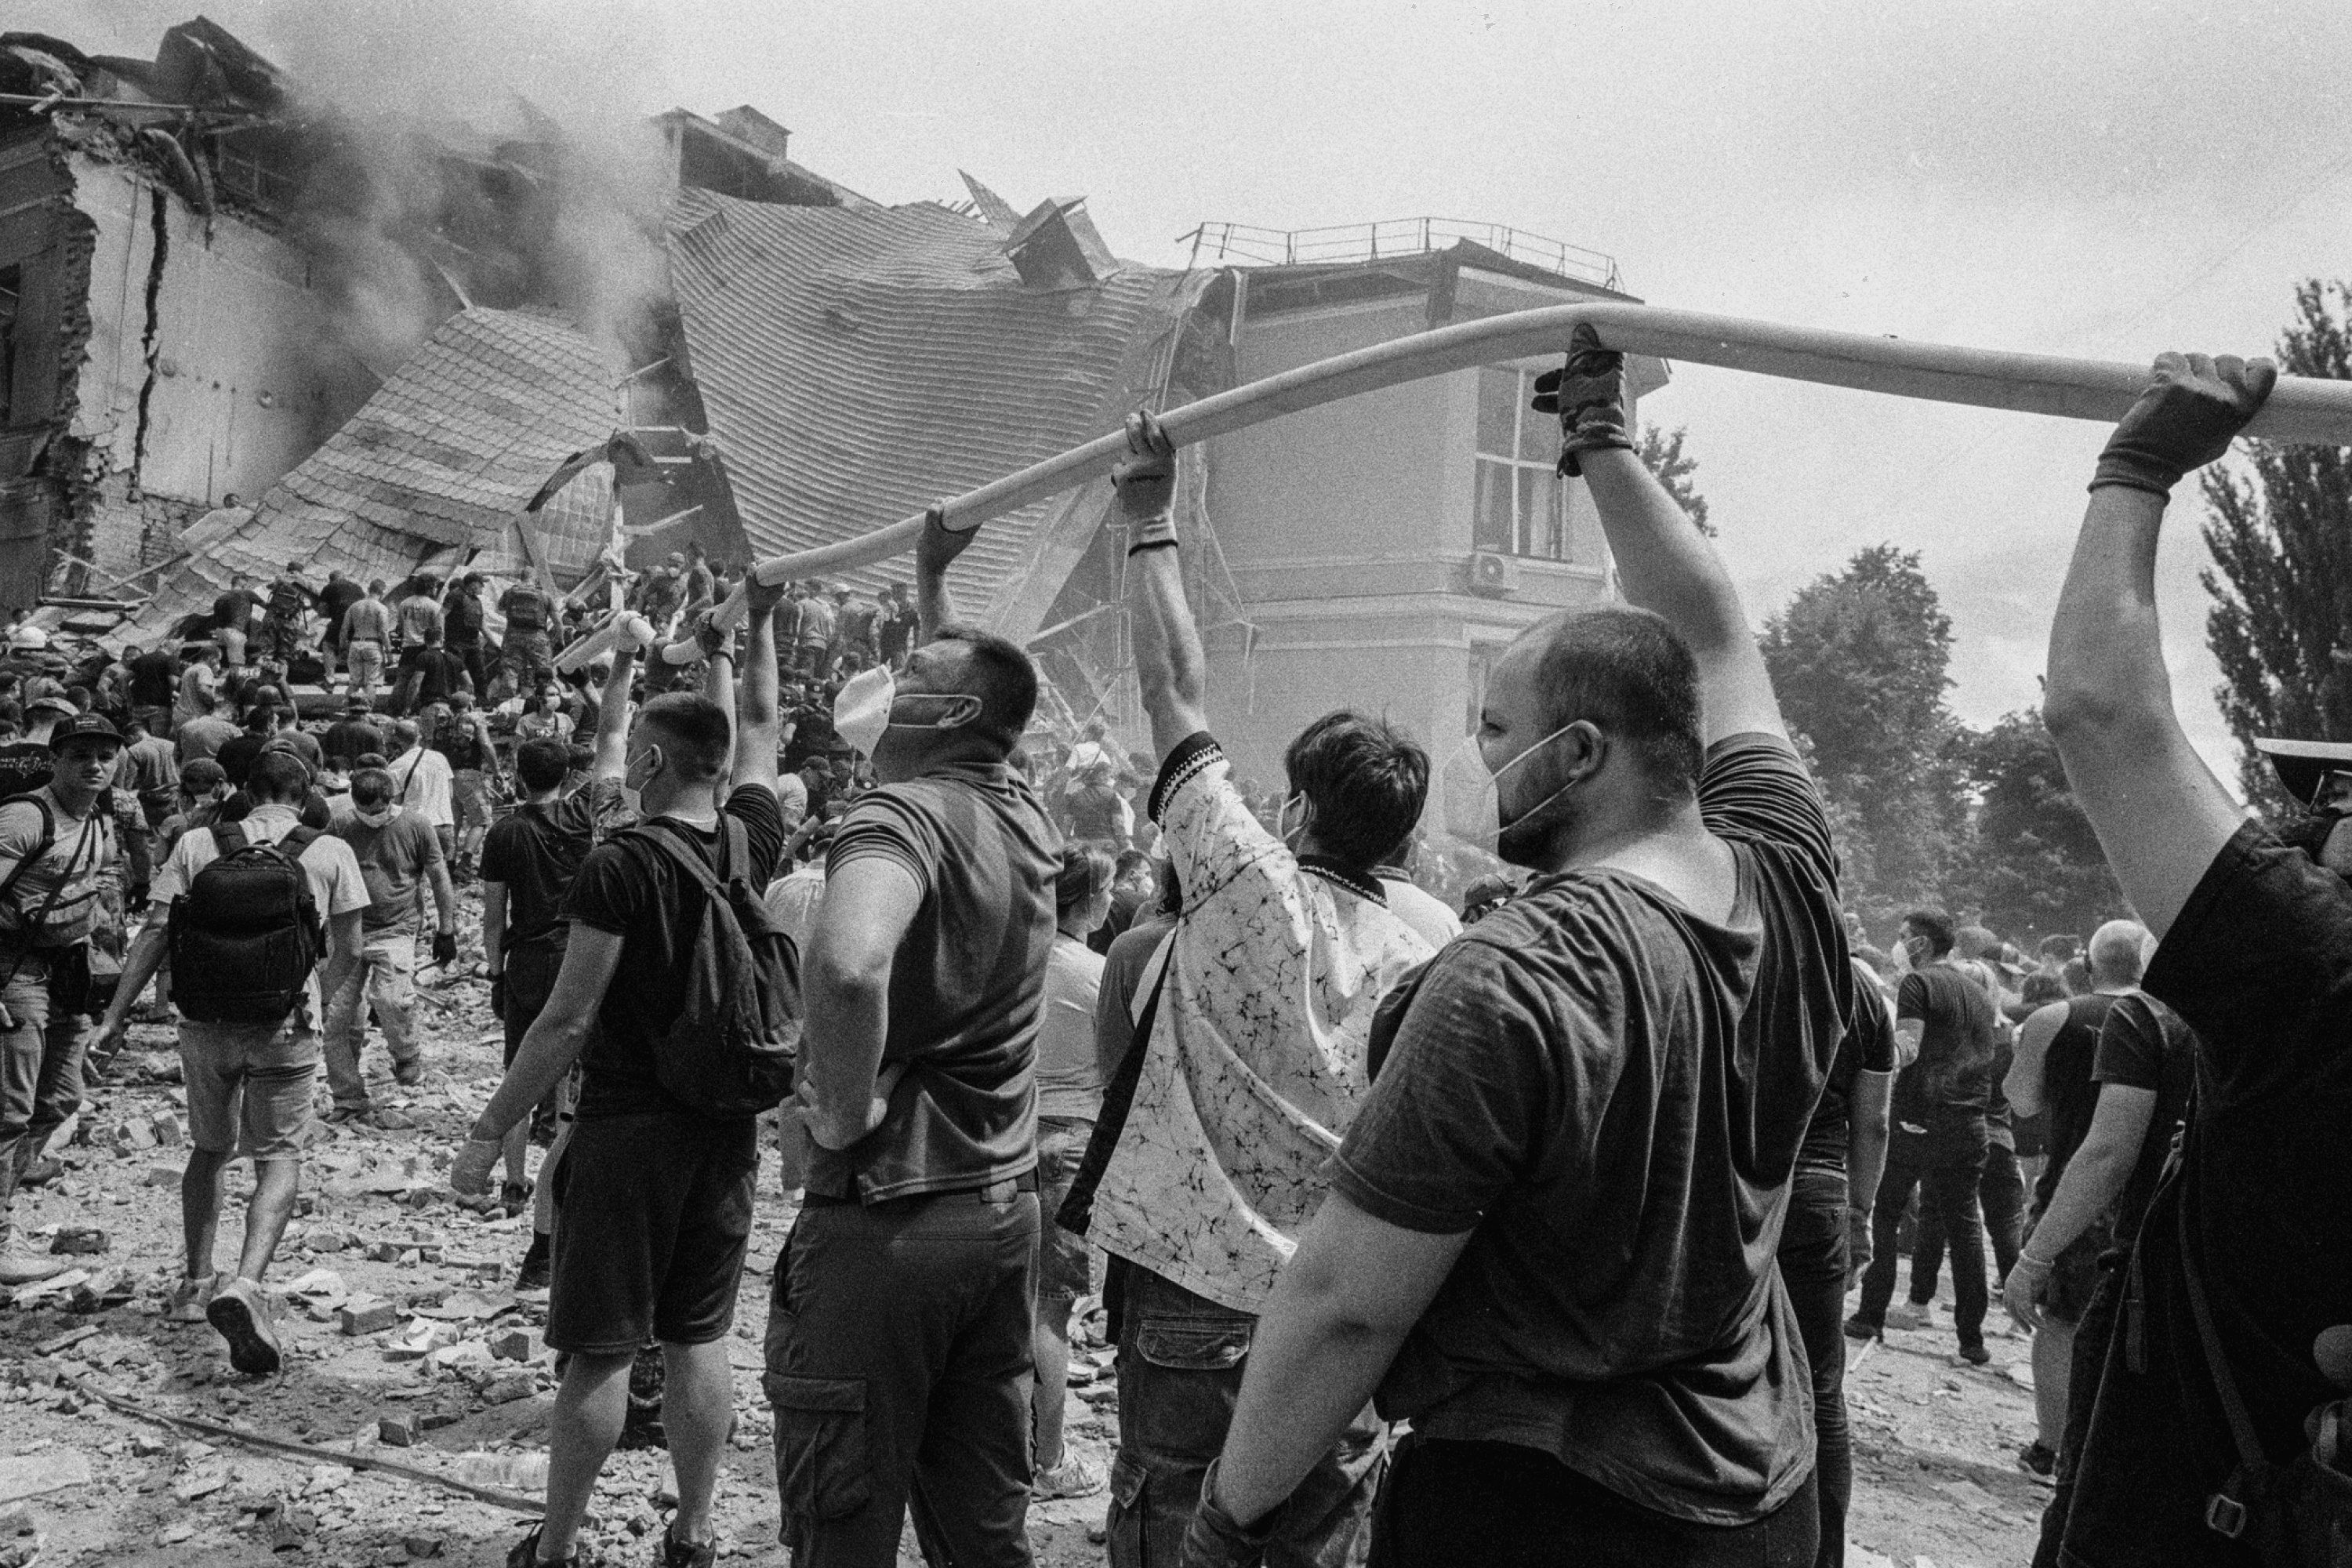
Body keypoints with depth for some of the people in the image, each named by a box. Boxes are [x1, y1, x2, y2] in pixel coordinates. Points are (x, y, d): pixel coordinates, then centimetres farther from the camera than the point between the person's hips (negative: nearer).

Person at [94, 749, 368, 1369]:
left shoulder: (197, 845, 2)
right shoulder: (330, 853, -2)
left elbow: (155, 930, -3)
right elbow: (348, 952, 1)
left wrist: (116, 1012, 2)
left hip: (206, 1021, 3)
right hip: (285, 1026, -2)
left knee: (208, 1149, 21)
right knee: (279, 1158, 2)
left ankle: (195, 1285, 29)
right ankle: (245, 1284, -20)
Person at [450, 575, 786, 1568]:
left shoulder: (621, 865, -16)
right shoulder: (753, 842, -1)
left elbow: (568, 1020, -16)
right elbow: (757, 726, 18)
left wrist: (490, 1133, -8)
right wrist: (755, 625, 30)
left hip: (628, 1124, -5)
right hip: (726, 1124, 5)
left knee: (598, 1351, 5)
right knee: (698, 1338, 14)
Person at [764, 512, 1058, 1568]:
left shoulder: (905, 811, -18)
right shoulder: (1022, 814, 5)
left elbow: (848, 964, -40)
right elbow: (977, 674, 29)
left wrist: (842, 1113, -24)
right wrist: (933, 579, 36)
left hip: (884, 1218, -7)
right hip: (1004, 1208, 7)